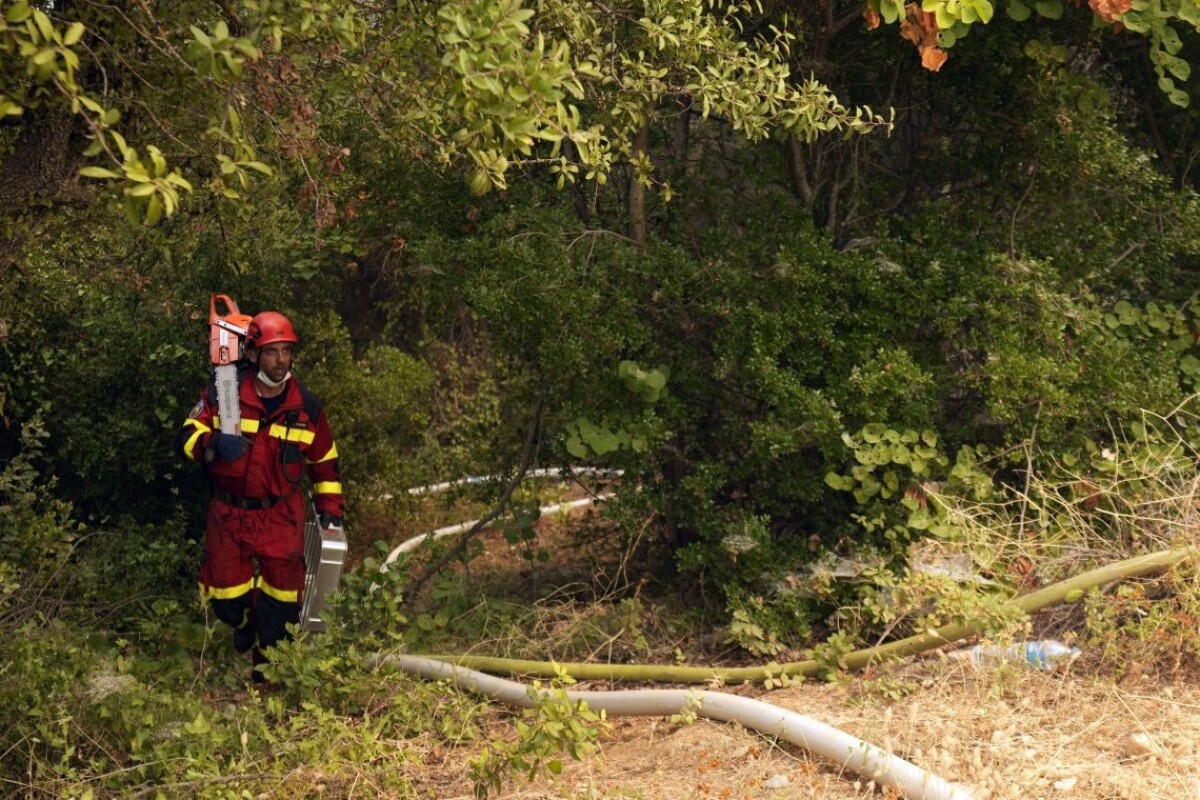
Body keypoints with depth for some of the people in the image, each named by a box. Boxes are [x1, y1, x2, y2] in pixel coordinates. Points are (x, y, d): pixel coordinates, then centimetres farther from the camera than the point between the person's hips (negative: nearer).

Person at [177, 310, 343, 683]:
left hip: (281, 516, 1)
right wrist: (213, 445, -31)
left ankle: (268, 672, 19)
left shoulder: (307, 407, -2)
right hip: (229, 513, 0)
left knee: (280, 600, 1)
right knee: (226, 596, 5)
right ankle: (244, 623, 42)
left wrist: (330, 510, 6)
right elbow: (187, 435, -9)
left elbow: (325, 463, 10)